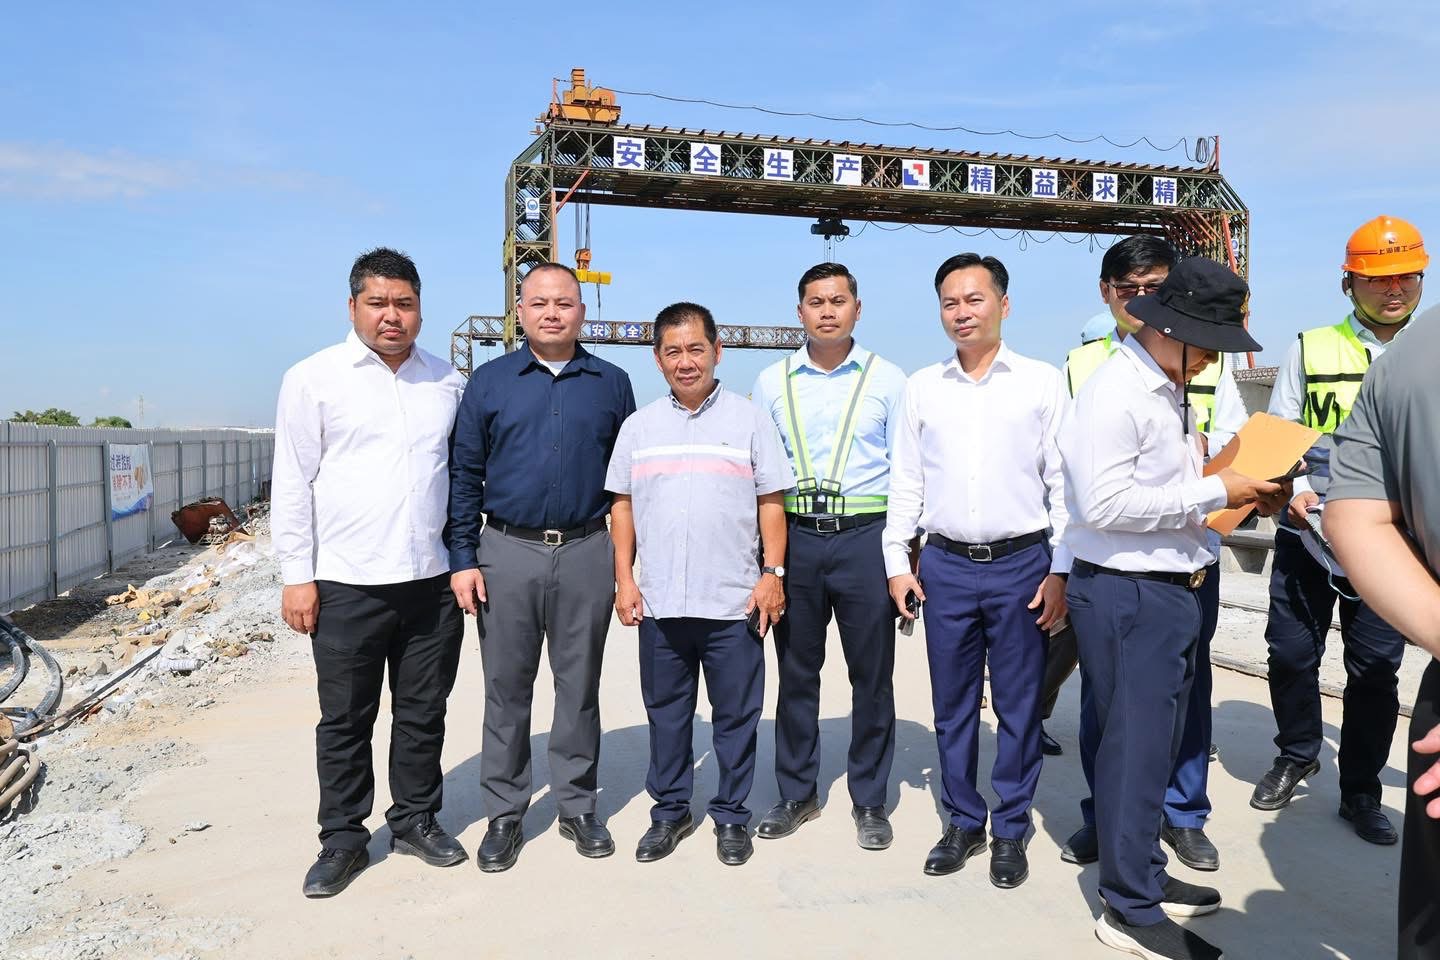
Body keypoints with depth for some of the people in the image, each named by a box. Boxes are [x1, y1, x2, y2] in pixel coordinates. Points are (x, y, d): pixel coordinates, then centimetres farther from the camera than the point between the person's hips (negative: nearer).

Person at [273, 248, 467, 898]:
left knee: (423, 713, 13)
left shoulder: (447, 382, 9)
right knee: (345, 721, 8)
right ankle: (343, 840, 24)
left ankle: (416, 820, 31)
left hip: (432, 581, 3)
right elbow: (292, 482, -1)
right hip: (347, 584, -3)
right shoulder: (314, 378, 0)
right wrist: (296, 576, -5)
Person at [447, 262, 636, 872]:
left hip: (588, 554, 0)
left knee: (579, 685, 10)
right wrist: (463, 559, -2)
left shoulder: (611, 384, 6)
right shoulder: (490, 381, 5)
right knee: (506, 688, 8)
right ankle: (504, 814, 22)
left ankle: (577, 806, 25)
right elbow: (464, 474, 4)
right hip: (508, 553, 0)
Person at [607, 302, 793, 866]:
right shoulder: (639, 426, 9)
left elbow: (771, 502, 3)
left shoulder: (748, 419, 3)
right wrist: (624, 580, 4)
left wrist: (772, 574, -5)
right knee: (665, 712, 13)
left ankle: (731, 816, 23)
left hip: (734, 602, -2)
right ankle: (670, 811, 28)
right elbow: (622, 506, 11)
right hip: (658, 603, 2)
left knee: (735, 714, 7)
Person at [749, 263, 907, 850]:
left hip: (865, 537, -1)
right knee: (796, 672, 10)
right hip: (794, 537, 2)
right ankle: (796, 794, 26)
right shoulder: (772, 383, 8)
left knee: (872, 674, 6)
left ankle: (869, 802, 22)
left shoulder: (887, 380, 3)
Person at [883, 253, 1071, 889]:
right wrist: (897, 561, 5)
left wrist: (1061, 570, -4)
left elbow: (1064, 482, 0)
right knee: (952, 702, 11)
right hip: (946, 566, 2)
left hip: (1021, 563, -2)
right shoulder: (922, 387, 7)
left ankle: (1011, 830, 24)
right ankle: (962, 821, 27)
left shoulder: (1043, 382, 1)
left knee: (1018, 704, 7)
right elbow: (905, 482, 10)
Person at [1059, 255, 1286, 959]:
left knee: (1156, 741, 19)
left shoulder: (1168, 389, 15)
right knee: (1135, 746, 0)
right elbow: (1104, 504, -25)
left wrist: (1248, 498, 5)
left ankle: (1143, 873, 35)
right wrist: (1214, 491, -18)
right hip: (1125, 594, -10)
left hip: (1171, 589, 10)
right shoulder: (1114, 393, -16)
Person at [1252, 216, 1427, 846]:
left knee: (1376, 667, 6)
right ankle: (1297, 753, 32)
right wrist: (1294, 491, -11)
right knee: (1291, 653, 7)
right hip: (1308, 534, 0)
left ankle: (1360, 792, 24)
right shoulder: (1311, 350, 5)